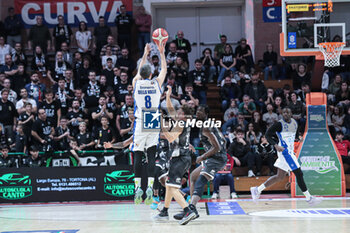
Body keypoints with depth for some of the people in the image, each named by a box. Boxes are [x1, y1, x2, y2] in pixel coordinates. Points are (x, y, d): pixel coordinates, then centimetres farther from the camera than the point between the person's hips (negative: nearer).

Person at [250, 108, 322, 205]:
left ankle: (257, 190, 17)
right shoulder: (279, 124, -13)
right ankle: (309, 198, 0)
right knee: (298, 174, -8)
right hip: (285, 152, -8)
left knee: (280, 177, 11)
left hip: (290, 152, 8)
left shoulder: (294, 123, 10)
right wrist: (276, 145, -25)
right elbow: (267, 134, -13)